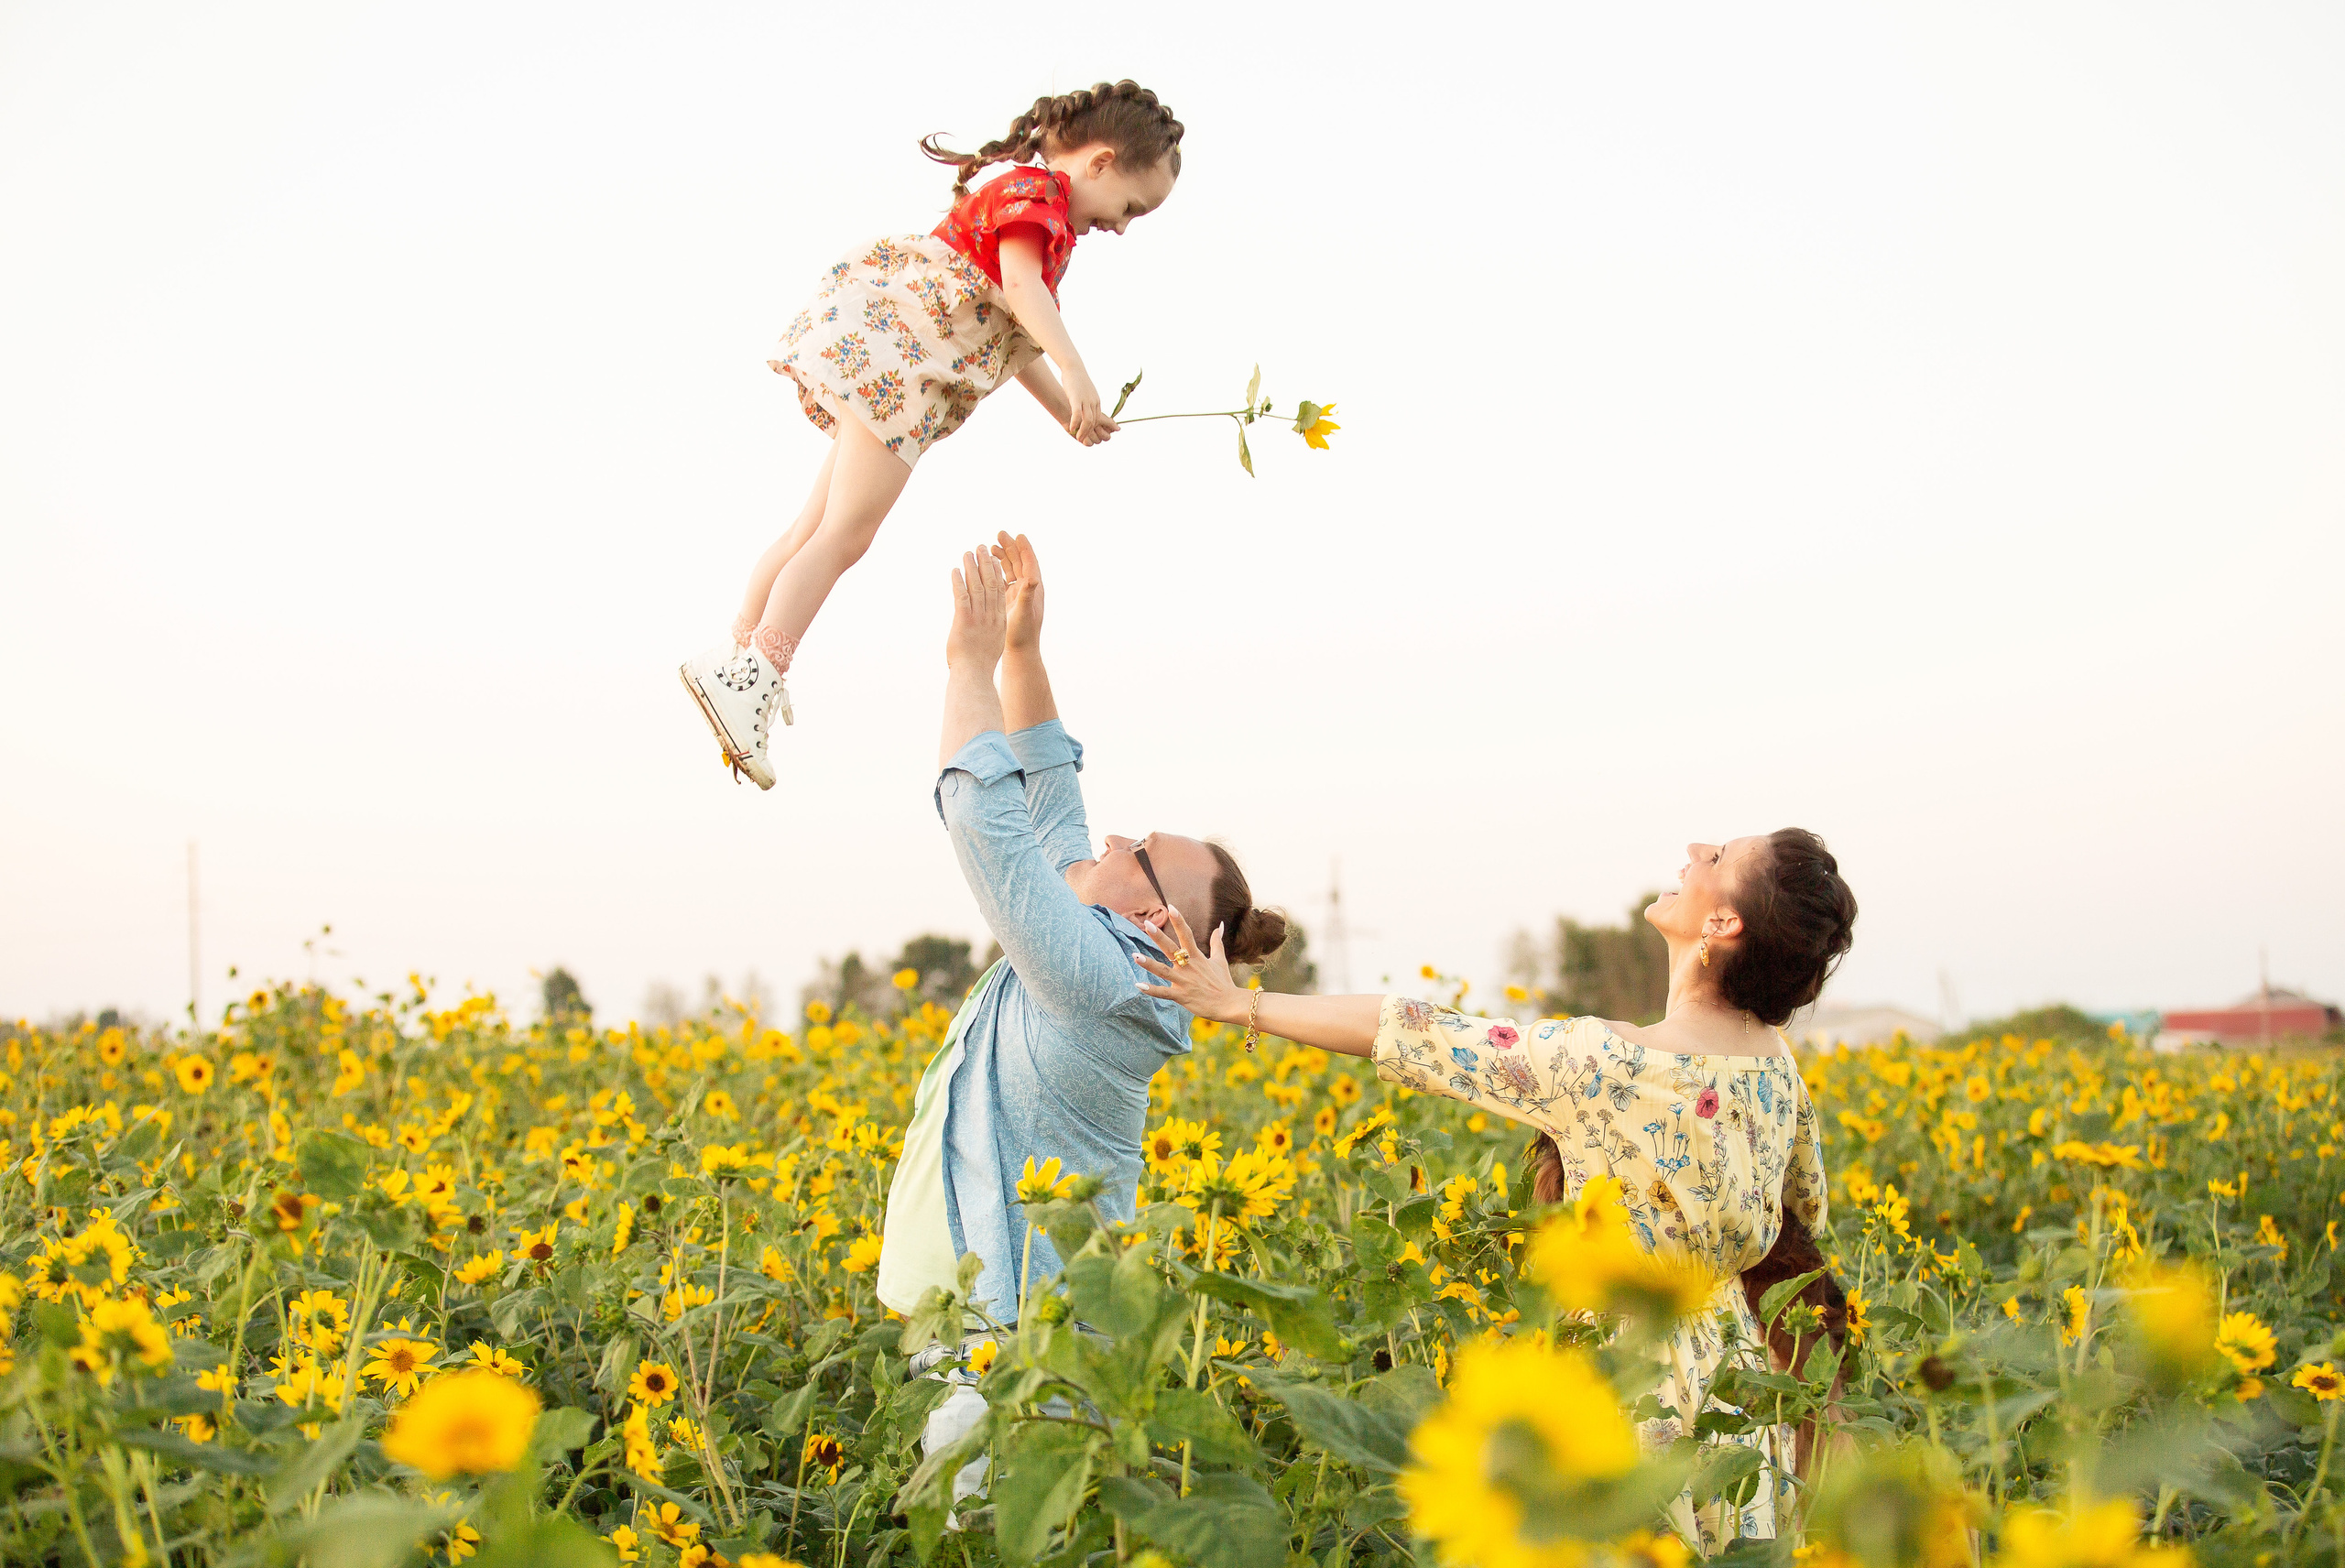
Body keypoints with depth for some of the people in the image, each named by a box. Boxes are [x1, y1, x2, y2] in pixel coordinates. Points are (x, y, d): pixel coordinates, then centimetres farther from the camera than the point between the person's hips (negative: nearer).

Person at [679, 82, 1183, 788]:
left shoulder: (1050, 235, 26)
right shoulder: (1035, 190, -6)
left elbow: (1016, 346, 26)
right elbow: (1021, 286, -24)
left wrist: (1069, 413, 16)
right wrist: (1076, 374, -33)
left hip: (891, 379, 11)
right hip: (890, 357, -11)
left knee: (817, 529, 13)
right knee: (844, 535, -14)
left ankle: (736, 662, 18)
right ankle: (753, 676, -18)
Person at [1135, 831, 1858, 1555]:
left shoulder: (1606, 1062, -25)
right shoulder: (1777, 1061, -1)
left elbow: (1417, 1036, -16)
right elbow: (1803, 1218, 15)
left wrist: (1238, 1004, -6)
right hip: (1734, 1378, 7)